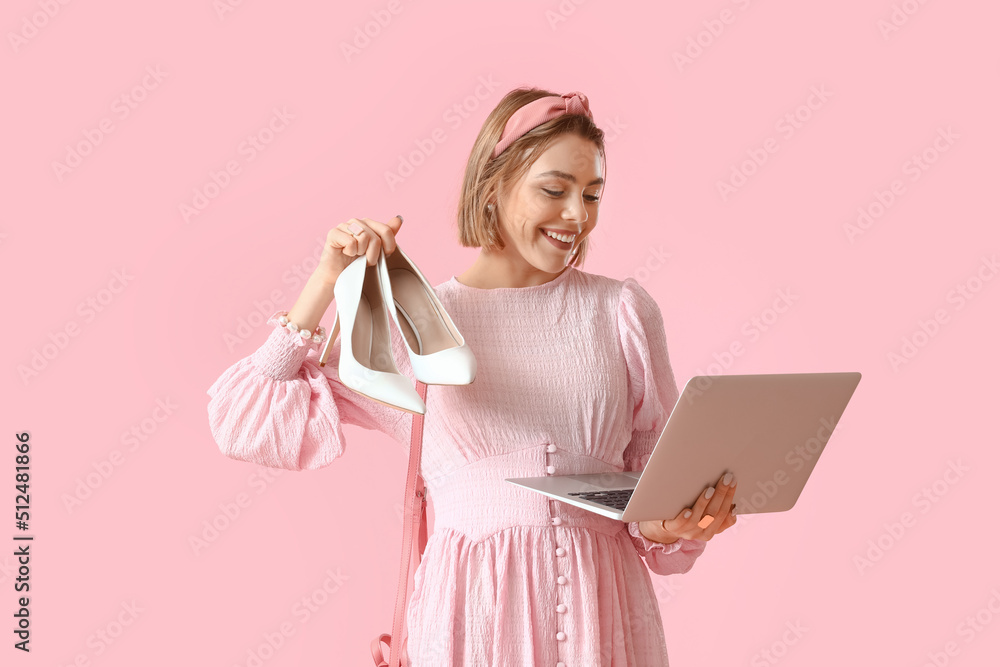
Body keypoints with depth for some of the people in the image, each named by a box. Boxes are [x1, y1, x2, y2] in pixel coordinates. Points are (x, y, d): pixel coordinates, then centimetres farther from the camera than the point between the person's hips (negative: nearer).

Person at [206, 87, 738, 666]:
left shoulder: (623, 310, 6)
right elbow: (245, 422, 2)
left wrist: (675, 523, -12)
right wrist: (327, 284, -1)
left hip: (602, 603, 2)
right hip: (471, 607, -1)